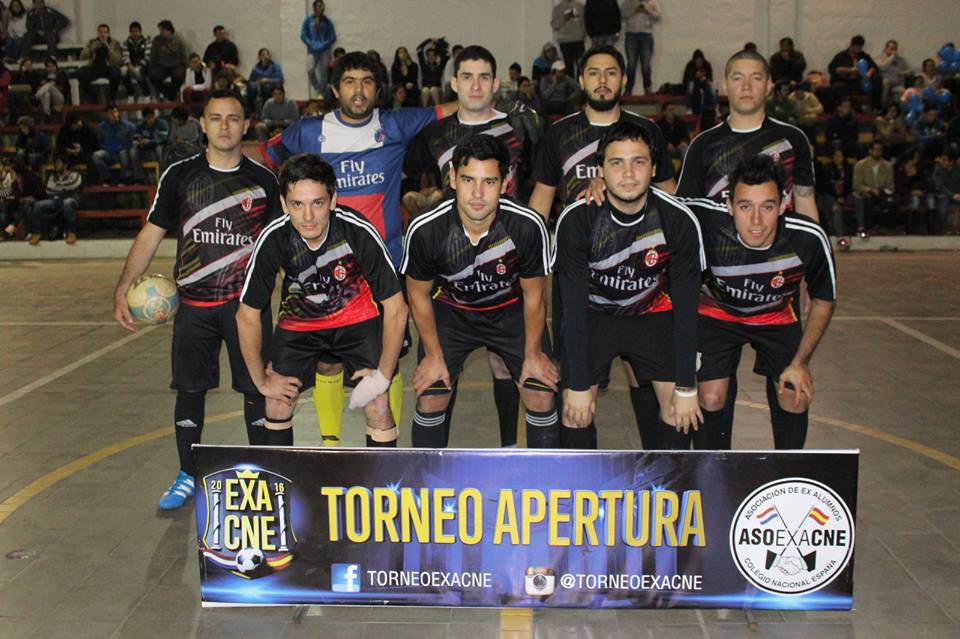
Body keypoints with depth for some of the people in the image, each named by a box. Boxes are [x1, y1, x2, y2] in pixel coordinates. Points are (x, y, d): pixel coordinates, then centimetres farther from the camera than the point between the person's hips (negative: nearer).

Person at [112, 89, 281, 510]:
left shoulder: (263, 180, 3)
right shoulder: (179, 175, 2)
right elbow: (151, 234, 4)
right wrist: (123, 288, -3)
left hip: (248, 302, -1)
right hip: (194, 304, 1)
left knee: (257, 388, 3)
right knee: (189, 389, 7)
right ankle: (188, 476, 25)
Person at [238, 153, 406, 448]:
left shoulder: (359, 231, -29)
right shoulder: (273, 239, -25)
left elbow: (395, 308, -20)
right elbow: (247, 315, -11)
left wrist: (383, 374, -19)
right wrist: (261, 380, -7)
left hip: (357, 318, -1)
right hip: (299, 321, 2)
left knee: (377, 407, -14)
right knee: (277, 404, -6)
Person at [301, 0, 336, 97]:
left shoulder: (327, 21, 6)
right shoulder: (308, 20, 5)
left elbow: (333, 37, 5)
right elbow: (303, 35, 4)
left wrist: (324, 45, -7)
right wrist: (312, 45, -7)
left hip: (325, 50, 0)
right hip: (312, 51, 0)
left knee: (323, 72, -2)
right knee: (310, 70, -14)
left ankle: (322, 93, 6)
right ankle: (318, 89, 7)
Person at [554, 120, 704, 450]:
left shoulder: (679, 220, -22)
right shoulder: (576, 220, -24)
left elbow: (685, 305, -14)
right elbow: (573, 306, -18)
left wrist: (686, 387, -13)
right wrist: (578, 384, -18)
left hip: (653, 313, 1)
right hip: (593, 314, -1)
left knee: (680, 409, -7)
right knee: (576, 409, -9)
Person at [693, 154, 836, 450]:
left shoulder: (809, 238, -30)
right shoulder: (706, 219, -36)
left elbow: (823, 301, -10)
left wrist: (800, 362, -9)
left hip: (776, 315, 2)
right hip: (717, 312, -1)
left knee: (796, 399, -2)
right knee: (710, 398, -12)